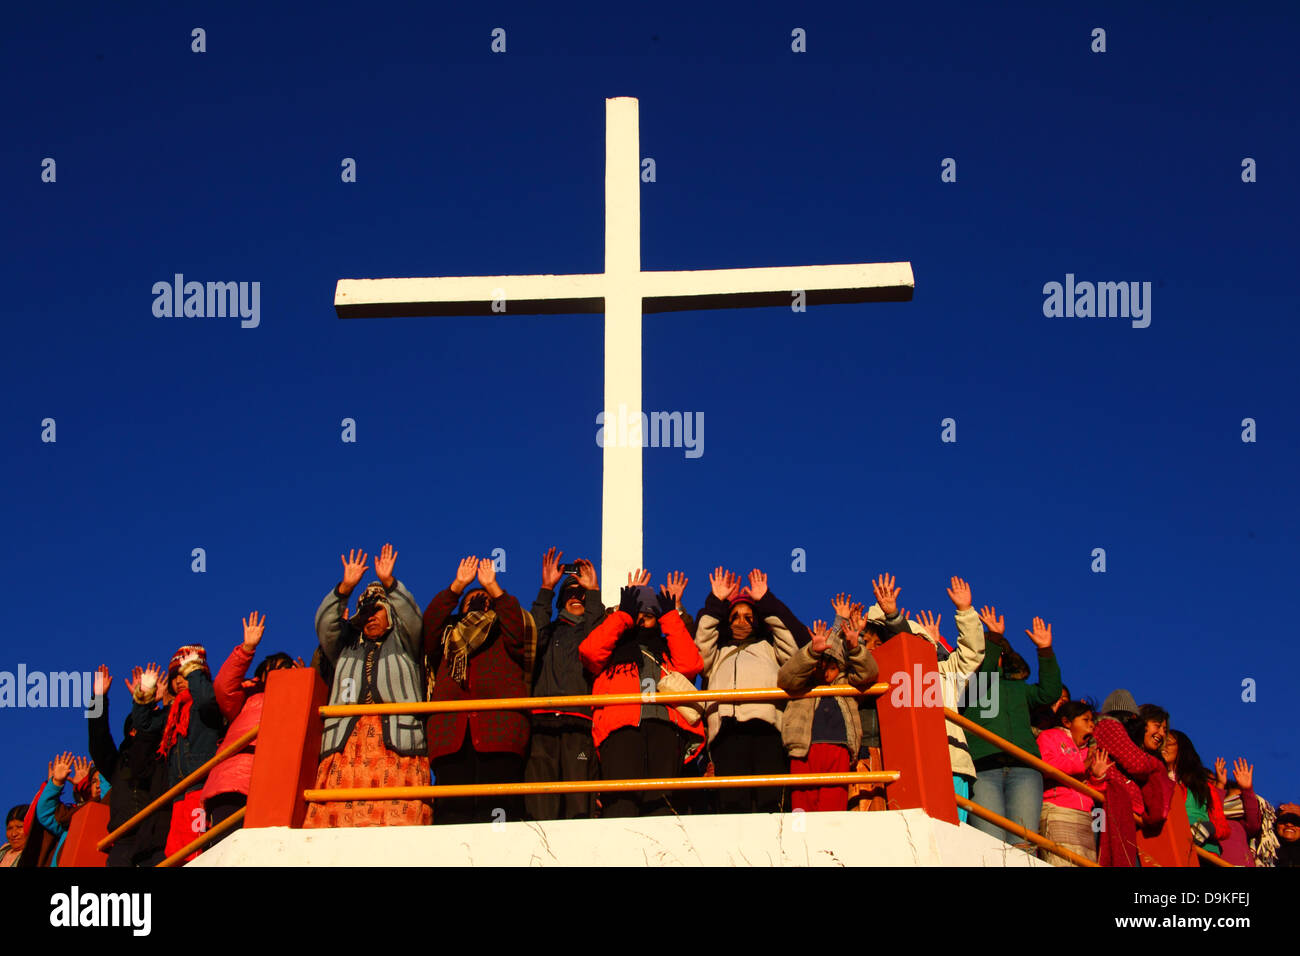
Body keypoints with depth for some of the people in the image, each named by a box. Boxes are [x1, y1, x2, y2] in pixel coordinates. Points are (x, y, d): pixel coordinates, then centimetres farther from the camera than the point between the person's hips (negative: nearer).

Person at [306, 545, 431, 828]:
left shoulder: (403, 644, 23)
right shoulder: (346, 648, 30)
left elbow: (410, 615, 6)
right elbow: (325, 623, 15)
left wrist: (388, 583, -7)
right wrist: (346, 587, 1)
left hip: (396, 739, -2)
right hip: (347, 740, 2)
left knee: (400, 813, -20)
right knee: (340, 814, -16)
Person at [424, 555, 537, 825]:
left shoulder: (503, 635, 27)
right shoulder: (448, 635, 32)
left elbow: (519, 632, 5)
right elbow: (428, 625, 11)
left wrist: (493, 587, 3)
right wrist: (457, 586, 6)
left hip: (499, 731, -1)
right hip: (451, 733, 1)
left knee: (499, 806, -15)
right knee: (452, 810, -12)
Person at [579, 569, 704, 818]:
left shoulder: (667, 650, 35)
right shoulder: (615, 647, 31)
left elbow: (690, 665, 13)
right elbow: (589, 651, 7)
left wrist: (671, 617, 18)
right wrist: (623, 614, 13)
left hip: (664, 725, 2)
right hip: (621, 725, -2)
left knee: (659, 799, -17)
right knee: (621, 799, -23)